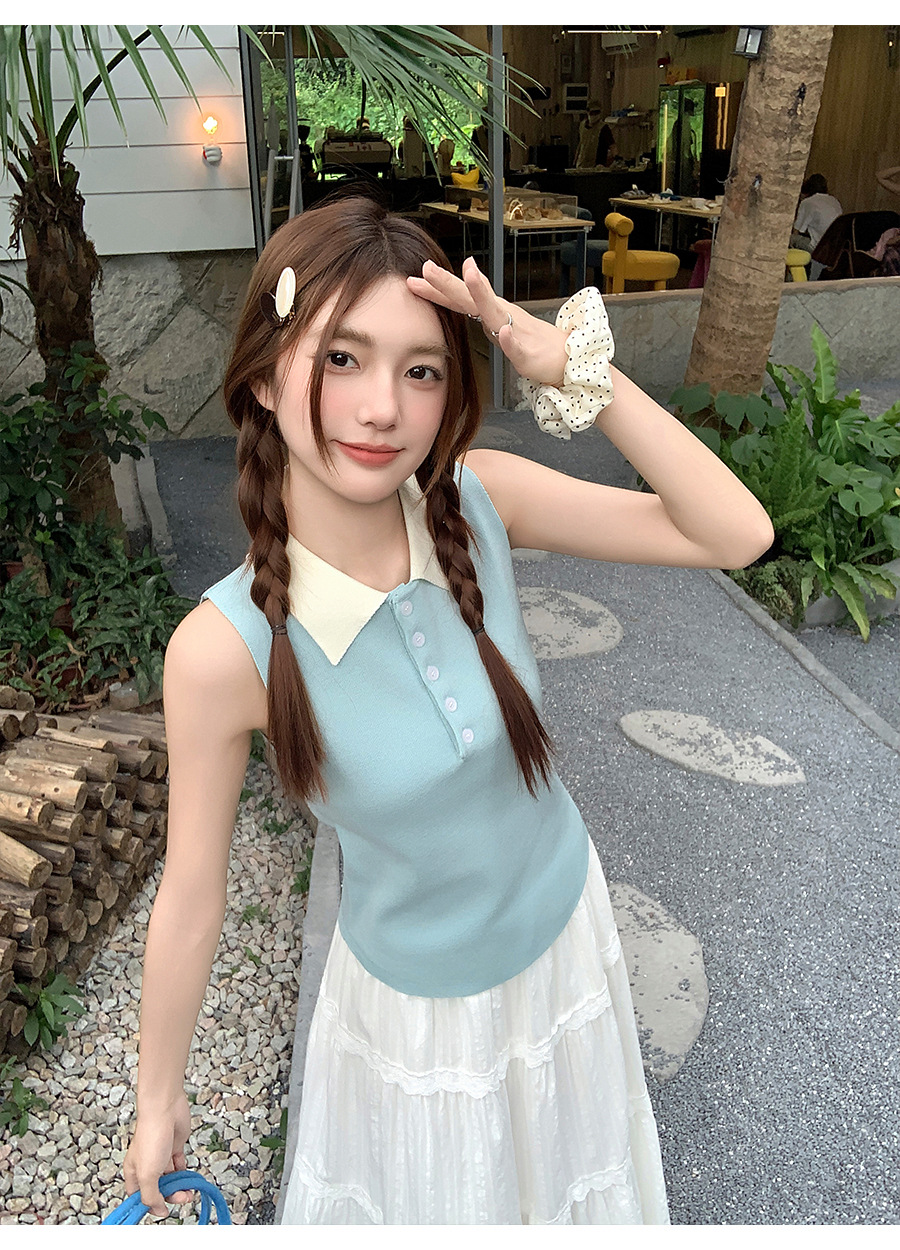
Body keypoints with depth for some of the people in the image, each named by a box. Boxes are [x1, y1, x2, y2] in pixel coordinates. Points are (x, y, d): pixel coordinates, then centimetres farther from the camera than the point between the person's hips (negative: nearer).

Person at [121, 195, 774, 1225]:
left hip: (565, 928, 4)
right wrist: (157, 1100, -3)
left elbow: (737, 536, -22)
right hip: (418, 1004, -3)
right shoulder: (226, 647, -30)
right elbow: (190, 895, -18)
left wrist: (575, 365, -33)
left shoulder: (482, 501, -21)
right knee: (431, 1192, 29)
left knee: (565, 1176, 34)